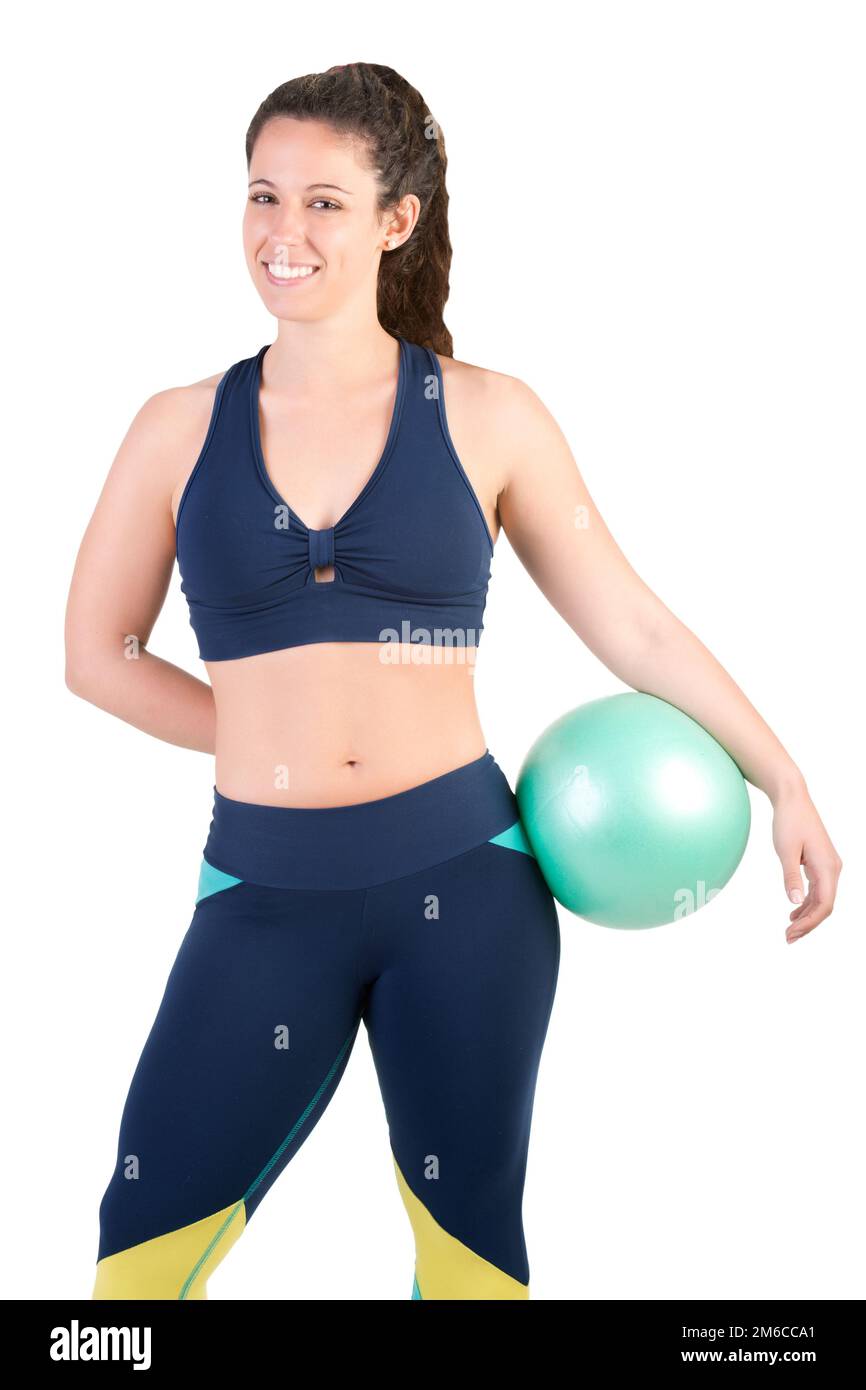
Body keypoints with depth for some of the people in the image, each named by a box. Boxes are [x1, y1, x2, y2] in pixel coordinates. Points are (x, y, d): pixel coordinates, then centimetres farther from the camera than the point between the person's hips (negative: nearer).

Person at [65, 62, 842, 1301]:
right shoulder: (181, 429, 3)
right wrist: (278, 745, 4)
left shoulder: (488, 419, 0)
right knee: (141, 1252, 1)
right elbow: (98, 654, 10)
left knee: (472, 1243, 12)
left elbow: (634, 626, 5)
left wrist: (785, 784, 4)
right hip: (265, 896, 1)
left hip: (461, 882, 0)